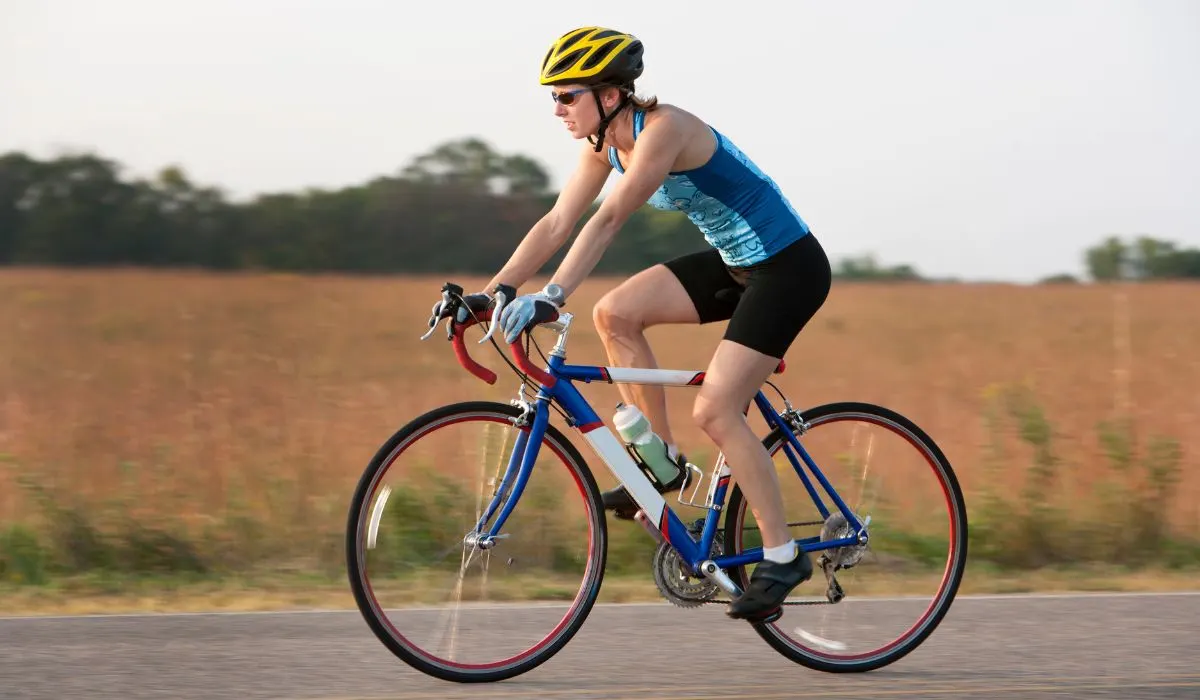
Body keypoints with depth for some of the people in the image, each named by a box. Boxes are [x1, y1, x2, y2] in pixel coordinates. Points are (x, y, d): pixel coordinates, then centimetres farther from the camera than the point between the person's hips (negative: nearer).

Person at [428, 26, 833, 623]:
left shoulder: (663, 130, -25)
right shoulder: (604, 142, 1)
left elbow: (608, 221, -35)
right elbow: (557, 224, 2)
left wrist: (551, 298, -42)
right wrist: (490, 293, -5)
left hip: (788, 267, -9)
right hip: (734, 261, 9)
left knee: (714, 411, -15)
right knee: (614, 315, -6)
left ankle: (782, 556, -5)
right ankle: (662, 459, 5)